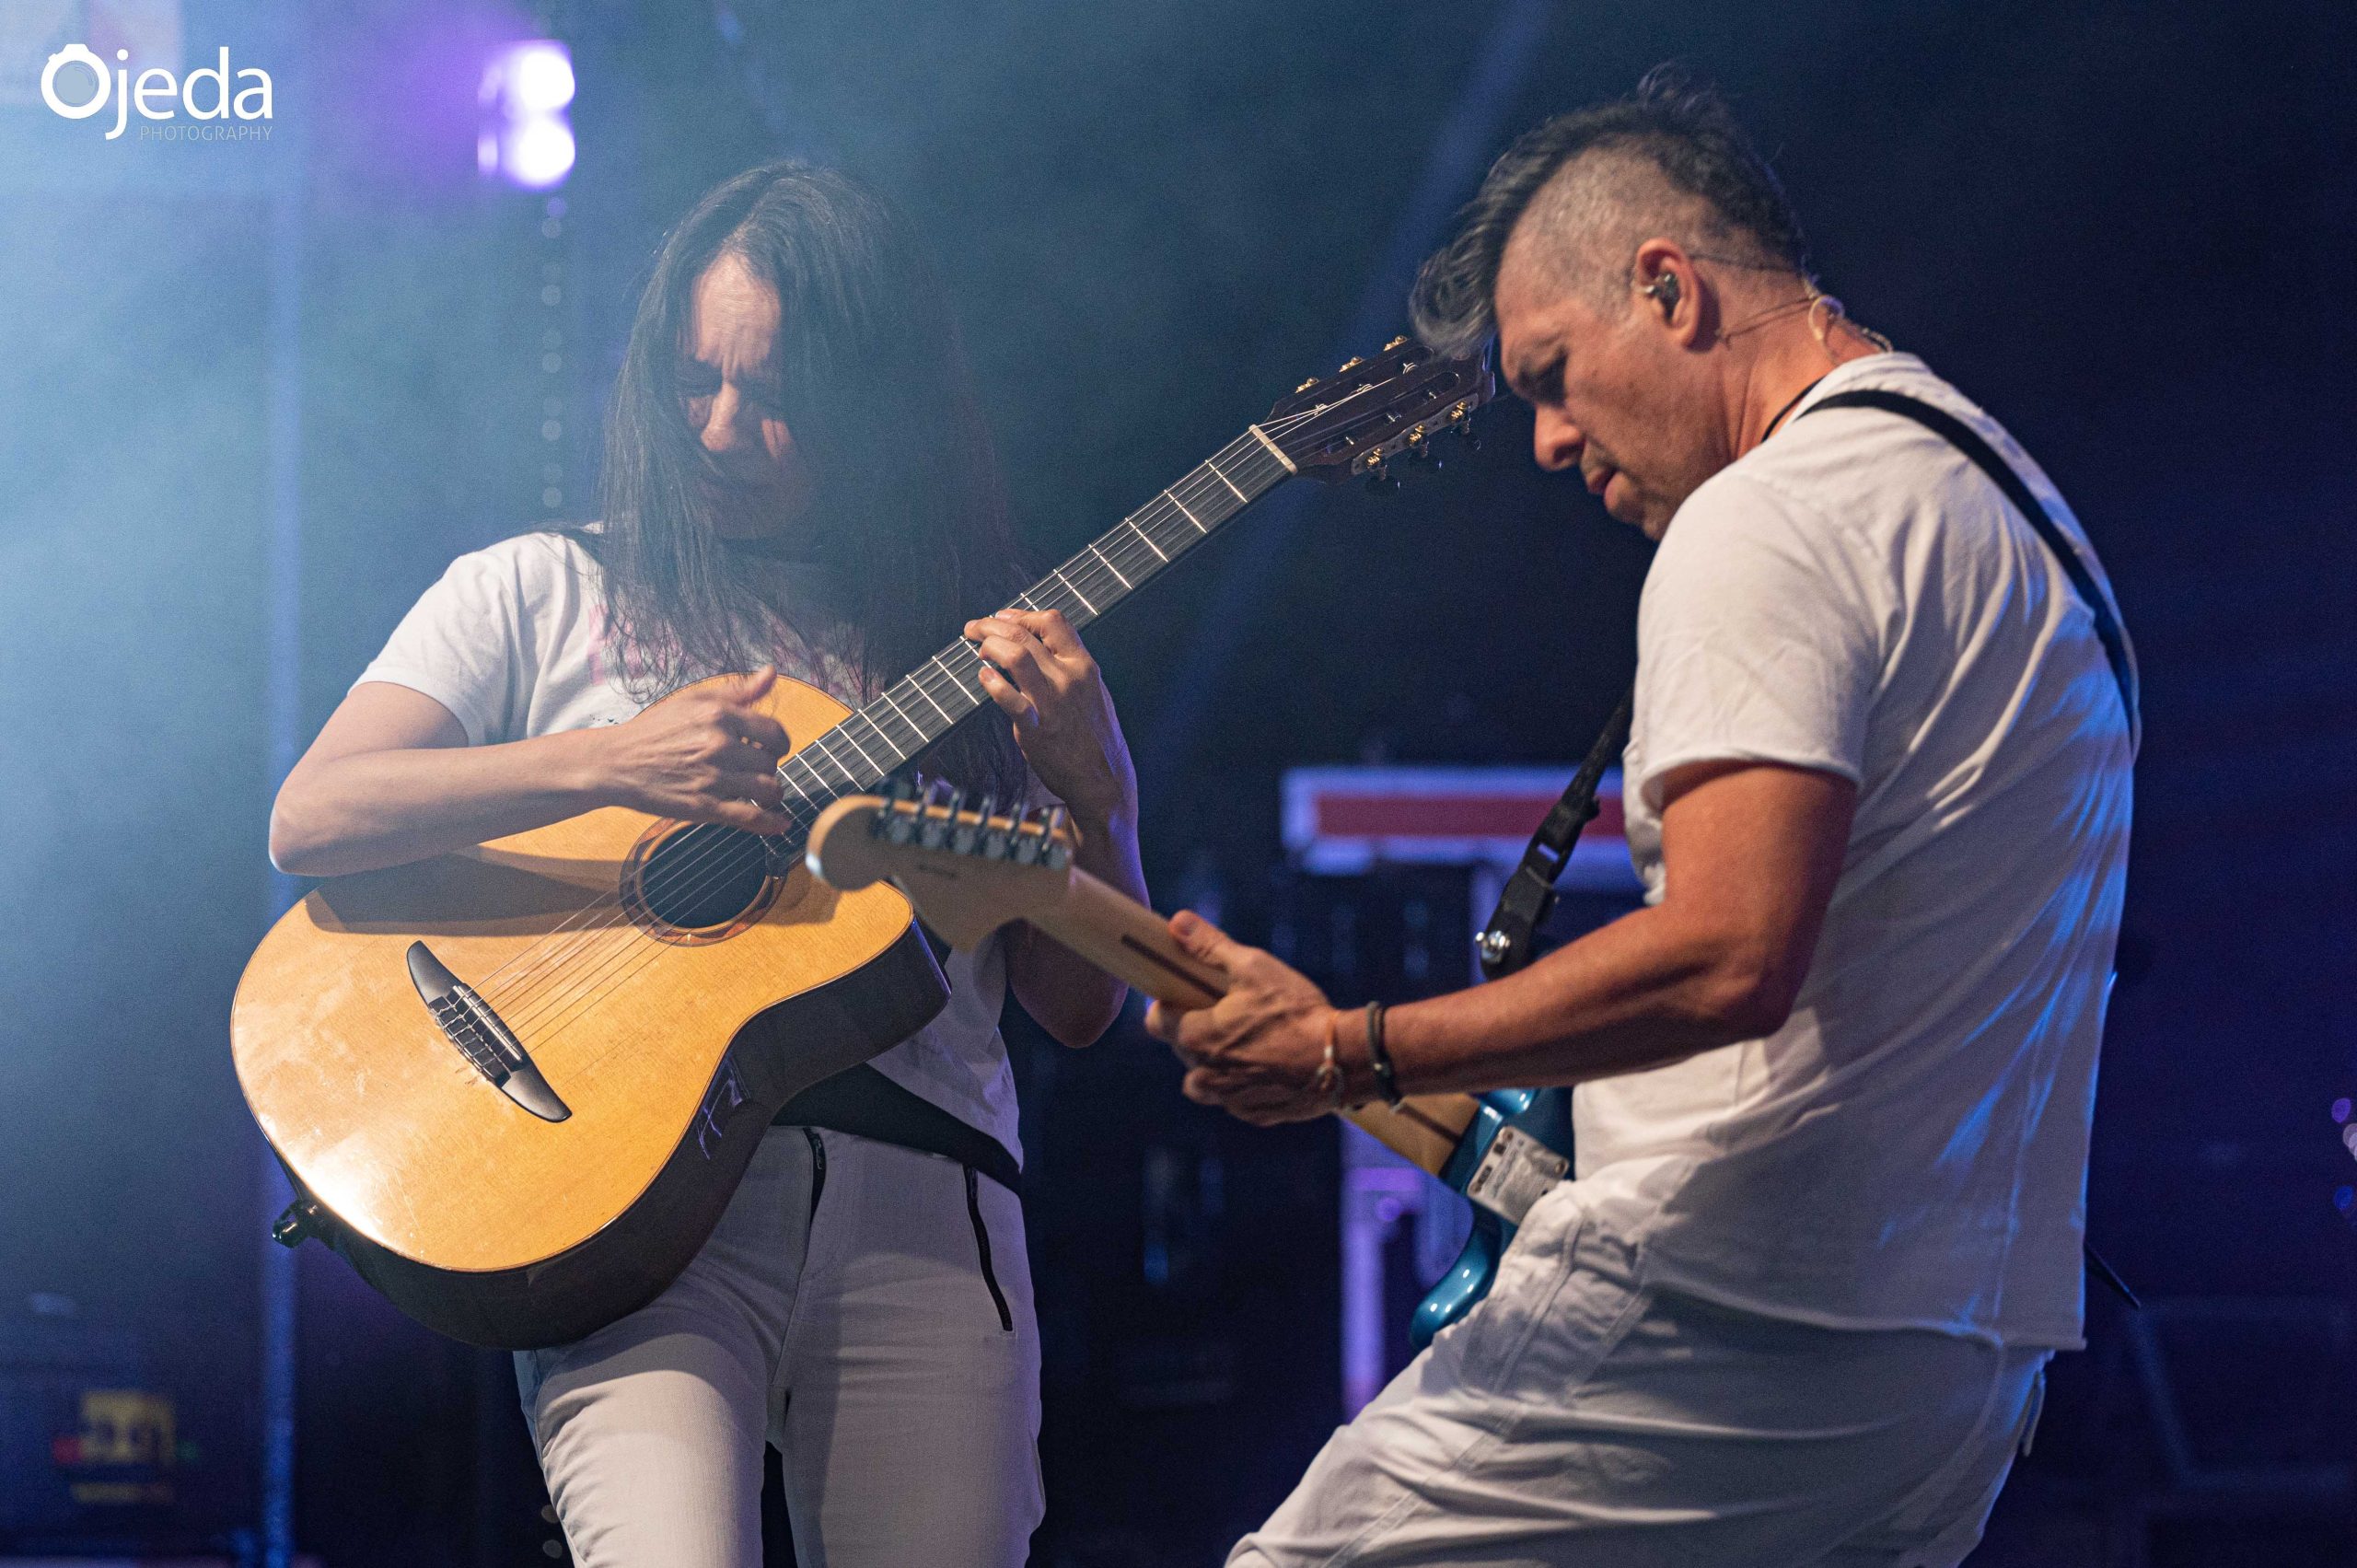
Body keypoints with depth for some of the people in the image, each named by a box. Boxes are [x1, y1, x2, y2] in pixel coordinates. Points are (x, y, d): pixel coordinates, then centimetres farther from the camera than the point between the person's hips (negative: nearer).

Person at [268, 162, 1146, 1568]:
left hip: (921, 1206, 3)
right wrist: (609, 764, -13)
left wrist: (1092, 784, -4)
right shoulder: (543, 595, 12)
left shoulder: (979, 658, 17)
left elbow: (1081, 1008, 14)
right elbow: (309, 821, -2)